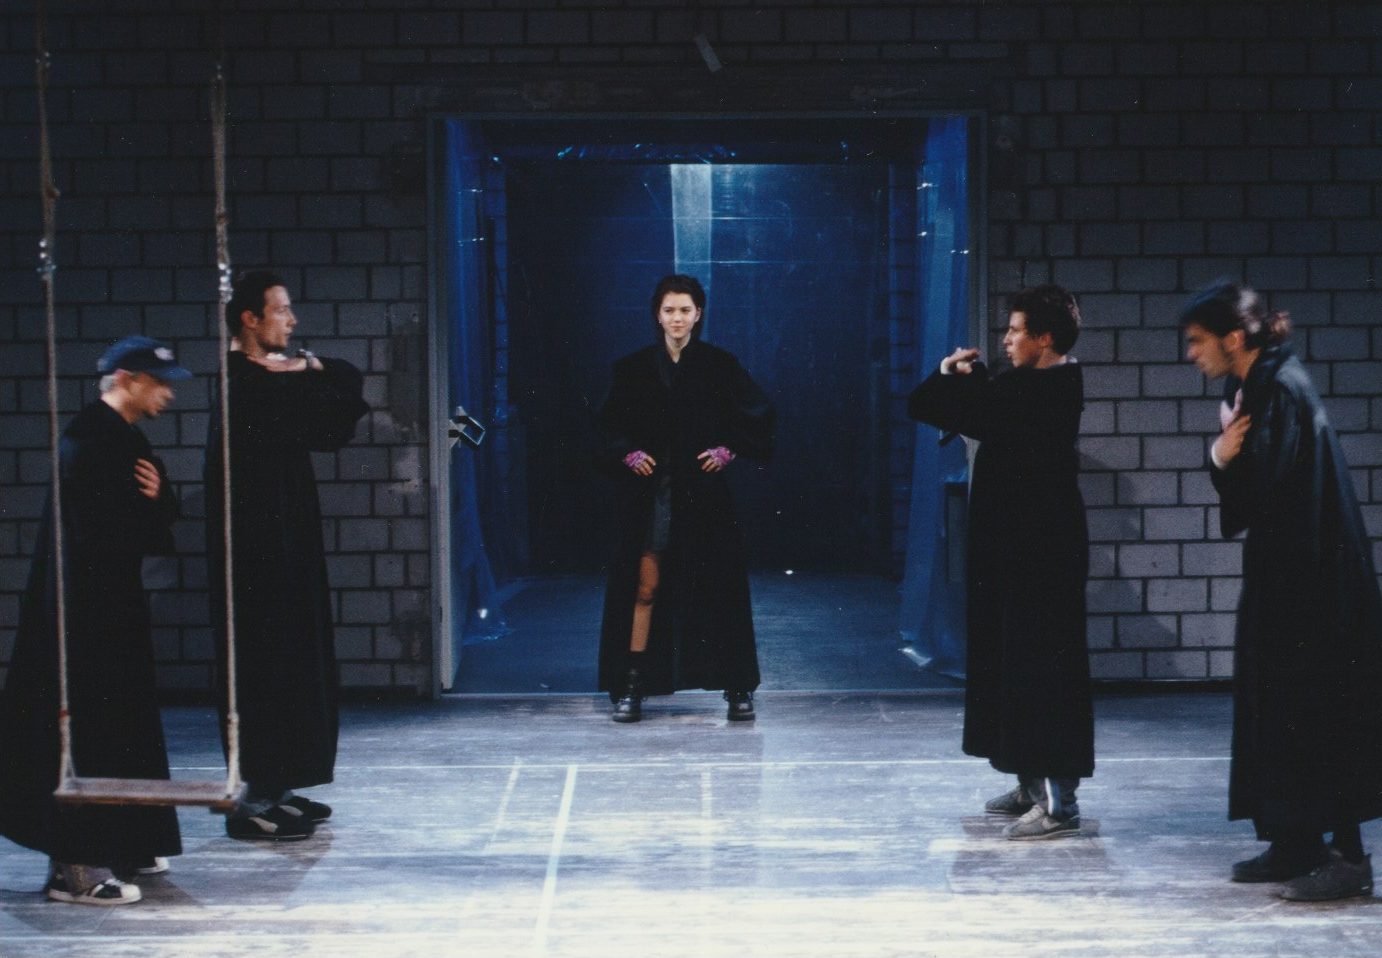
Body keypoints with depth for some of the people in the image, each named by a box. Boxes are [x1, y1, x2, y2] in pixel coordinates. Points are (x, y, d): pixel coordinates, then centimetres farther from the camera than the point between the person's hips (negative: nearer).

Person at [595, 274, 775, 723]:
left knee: (719, 586, 0)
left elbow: (757, 415, 4)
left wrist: (727, 451, -7)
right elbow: (608, 422, 10)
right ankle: (631, 686, 2)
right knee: (645, 587, -3)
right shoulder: (635, 368, 5)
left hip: (704, 494, -1)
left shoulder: (720, 366, 2)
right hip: (650, 493, 1)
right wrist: (628, 454, -6)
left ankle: (737, 688, 7)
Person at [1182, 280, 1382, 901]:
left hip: (1311, 579, -10)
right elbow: (1247, 485, 9)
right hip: (1282, 575, 10)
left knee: (1315, 709, -7)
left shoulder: (1282, 391, -18)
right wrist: (1223, 457, -11)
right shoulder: (1250, 388, 11)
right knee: (1276, 706, 11)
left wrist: (1224, 455, -3)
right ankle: (1296, 844, 17)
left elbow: (1256, 493, -21)